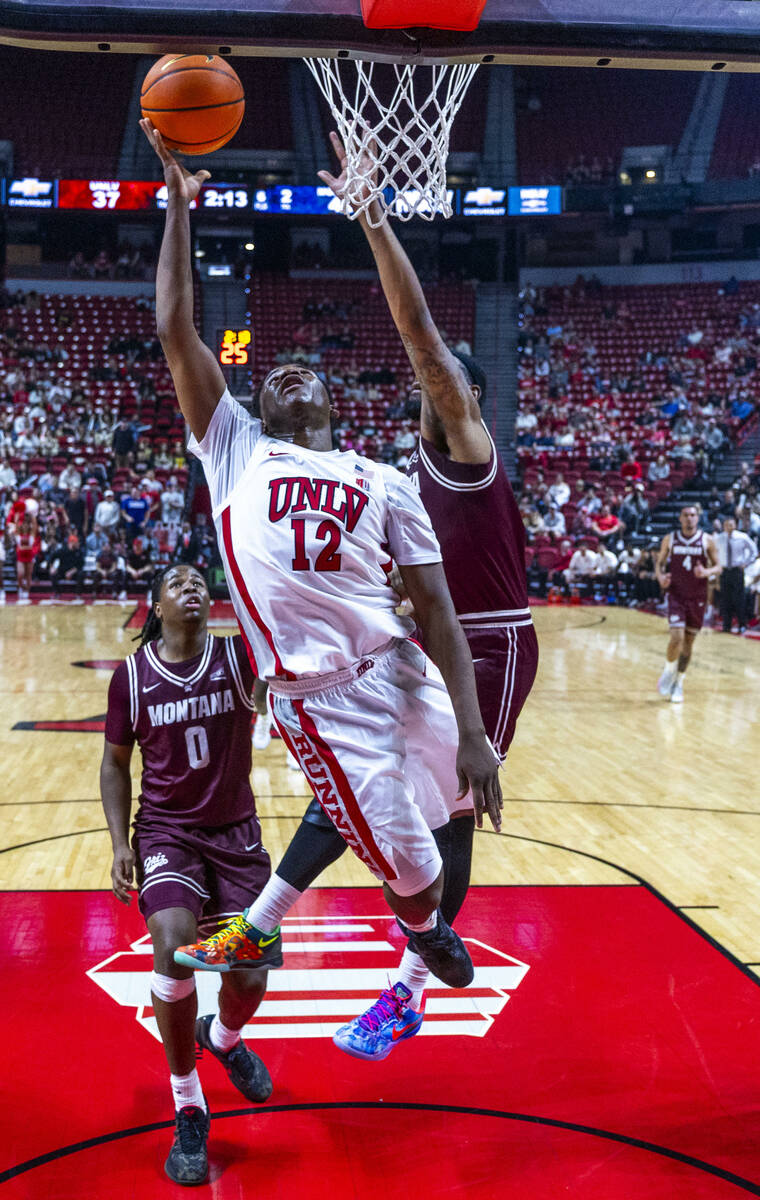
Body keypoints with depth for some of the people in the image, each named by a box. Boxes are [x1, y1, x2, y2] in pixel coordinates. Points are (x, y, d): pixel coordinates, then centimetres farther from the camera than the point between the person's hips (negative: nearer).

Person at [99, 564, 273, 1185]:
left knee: (249, 979, -2)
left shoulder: (239, 657, -6)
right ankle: (188, 1112, -1)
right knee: (174, 953, -23)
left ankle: (223, 1037, 39)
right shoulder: (132, 675, -3)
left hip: (235, 831, 1)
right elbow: (115, 762, 6)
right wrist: (120, 842, -3)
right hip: (166, 832, -1)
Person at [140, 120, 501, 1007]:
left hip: (402, 670, 5)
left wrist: (471, 728, -6)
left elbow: (435, 608, 5)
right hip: (322, 694, -5)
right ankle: (427, 929, 40)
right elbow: (174, 329, 2)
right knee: (412, 875, -1)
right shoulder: (233, 448, 11)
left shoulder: (384, 483, 14)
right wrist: (176, 199, 4)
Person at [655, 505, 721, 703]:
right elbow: (659, 562, 9)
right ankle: (668, 672, 9)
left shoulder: (707, 541, -1)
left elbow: (718, 567, 3)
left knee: (688, 642, 7)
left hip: (697, 597, 1)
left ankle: (679, 683, 21)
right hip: (676, 595, -1)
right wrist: (661, 577, -13)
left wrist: (706, 572, -20)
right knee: (677, 637, -17)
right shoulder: (669, 539, 0)